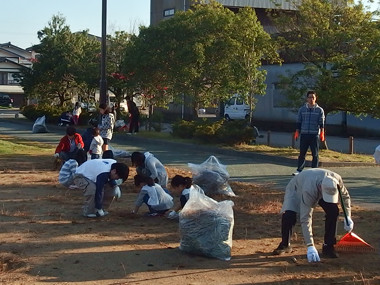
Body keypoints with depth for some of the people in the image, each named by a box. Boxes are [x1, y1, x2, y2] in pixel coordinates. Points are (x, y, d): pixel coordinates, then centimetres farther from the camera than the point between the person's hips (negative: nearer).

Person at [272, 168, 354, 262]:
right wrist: (310, 246, -46)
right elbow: (305, 219, -44)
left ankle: (328, 246, -4)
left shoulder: (337, 179, -33)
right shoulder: (309, 191, -46)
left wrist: (348, 217, -17)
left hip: (319, 190, 4)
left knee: (333, 211, -20)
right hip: (297, 189, -4)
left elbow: (345, 195, -8)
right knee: (288, 215, -29)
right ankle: (285, 245, -3)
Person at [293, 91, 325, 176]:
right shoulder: (302, 109, 10)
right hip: (304, 134, 1)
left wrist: (322, 133, -10)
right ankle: (299, 170, 8)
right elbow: (299, 122, 13)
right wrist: (297, 132, 5)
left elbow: (321, 123, 1)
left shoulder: (319, 110, 5)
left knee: (315, 154, 1)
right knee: (302, 153, 3)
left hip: (315, 135, -1)